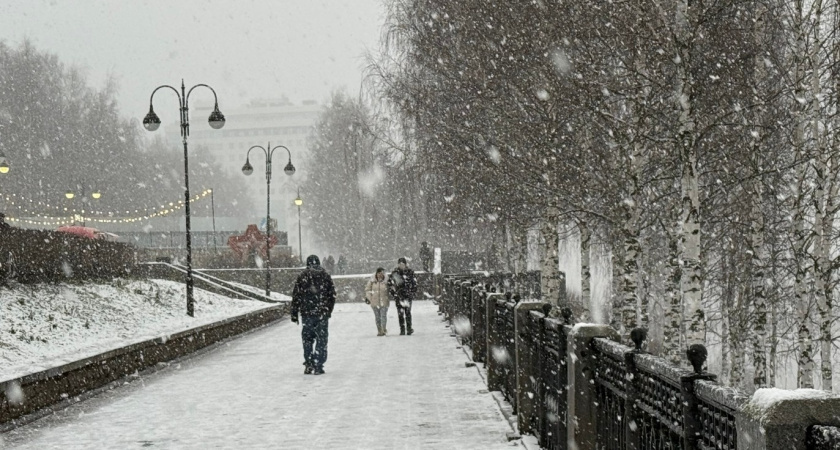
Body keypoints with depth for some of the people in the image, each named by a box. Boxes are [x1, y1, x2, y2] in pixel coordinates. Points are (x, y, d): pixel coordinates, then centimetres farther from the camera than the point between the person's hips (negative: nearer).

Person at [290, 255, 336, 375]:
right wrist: (329, 311, 16)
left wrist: (294, 313, 5)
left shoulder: (302, 276, 2)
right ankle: (318, 366, -1)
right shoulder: (325, 276, 4)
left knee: (307, 339, 12)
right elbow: (332, 295, 6)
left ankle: (308, 364, 7)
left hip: (306, 313, 0)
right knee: (321, 339, 4)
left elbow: (296, 296, 0)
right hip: (322, 314, 0)